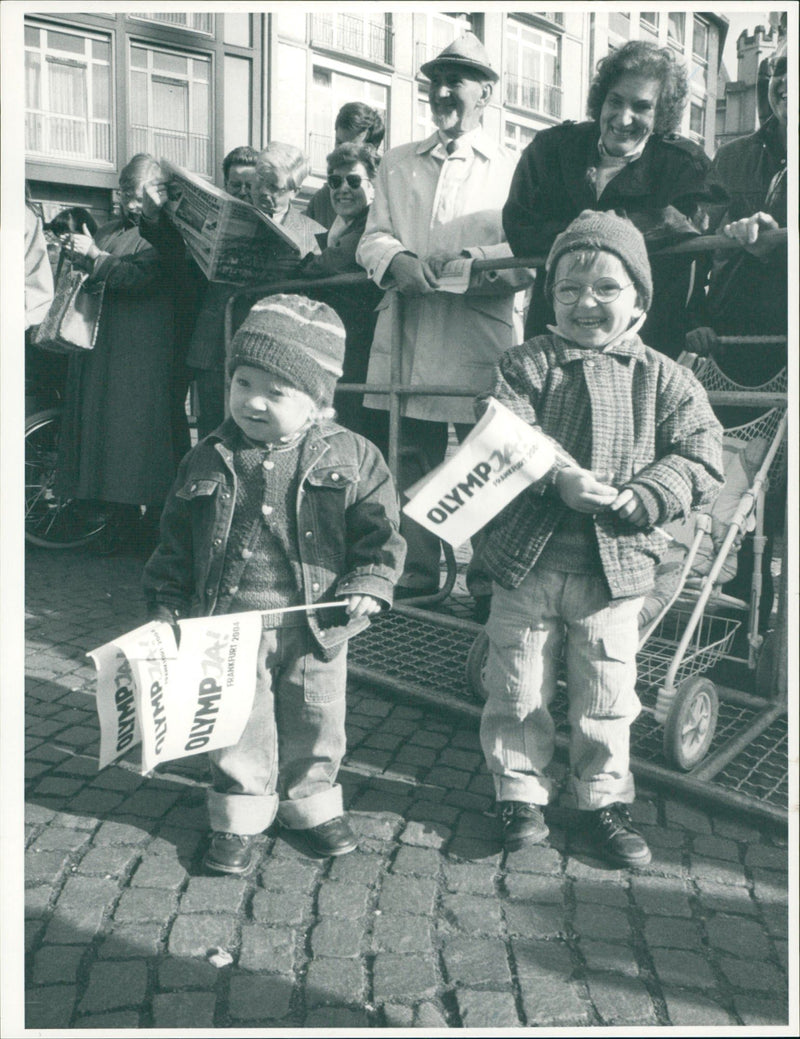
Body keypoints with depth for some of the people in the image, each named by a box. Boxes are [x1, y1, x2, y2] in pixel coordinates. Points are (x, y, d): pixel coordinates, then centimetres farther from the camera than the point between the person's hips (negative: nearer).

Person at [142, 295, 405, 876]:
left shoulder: (351, 457, -7)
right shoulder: (208, 461, -1)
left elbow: (379, 532, -3)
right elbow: (176, 541, 6)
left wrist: (366, 589, -14)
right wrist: (167, 603, 2)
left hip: (314, 627, 0)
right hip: (230, 623, 1)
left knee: (315, 722, 16)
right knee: (237, 724, 11)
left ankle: (313, 804, 40)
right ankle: (239, 816, 33)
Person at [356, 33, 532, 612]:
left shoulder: (511, 168, 9)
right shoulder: (398, 163, 21)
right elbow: (372, 238, 12)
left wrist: (474, 261, -19)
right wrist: (398, 259, -11)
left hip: (480, 345, -3)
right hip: (407, 340, 3)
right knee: (412, 459, 7)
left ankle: (488, 579, 11)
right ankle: (419, 570, 20)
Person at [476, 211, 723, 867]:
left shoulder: (664, 379, 2)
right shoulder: (528, 363, -1)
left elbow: (701, 461, -5)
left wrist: (634, 498, -21)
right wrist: (556, 477, -31)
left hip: (615, 567, 1)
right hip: (527, 560, 0)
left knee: (607, 695, 12)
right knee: (518, 690, 10)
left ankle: (605, 798, 33)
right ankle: (520, 792, 31)